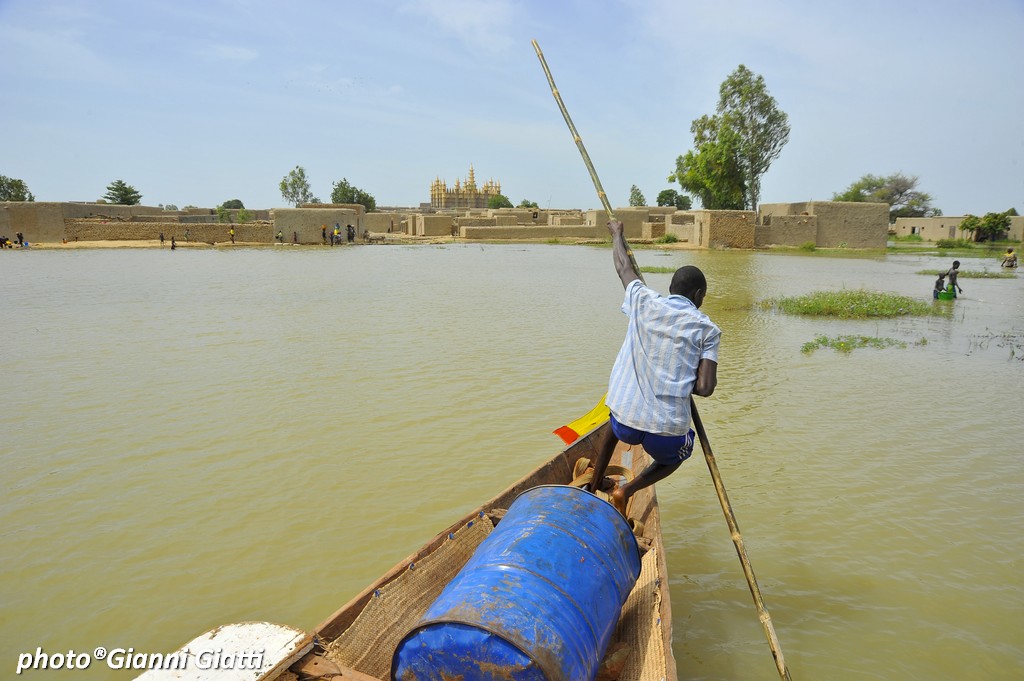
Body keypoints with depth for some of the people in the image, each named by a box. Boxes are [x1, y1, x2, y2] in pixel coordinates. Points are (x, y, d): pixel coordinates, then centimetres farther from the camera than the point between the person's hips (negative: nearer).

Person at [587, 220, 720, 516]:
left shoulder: (645, 301, 2)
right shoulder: (707, 329, -3)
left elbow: (624, 266, 21)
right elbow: (705, 388, -10)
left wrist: (617, 232, 38)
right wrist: (684, 382, 12)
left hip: (627, 419, 3)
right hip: (666, 430, -2)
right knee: (675, 455, 33)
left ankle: (594, 487, 40)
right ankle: (627, 490, 10)